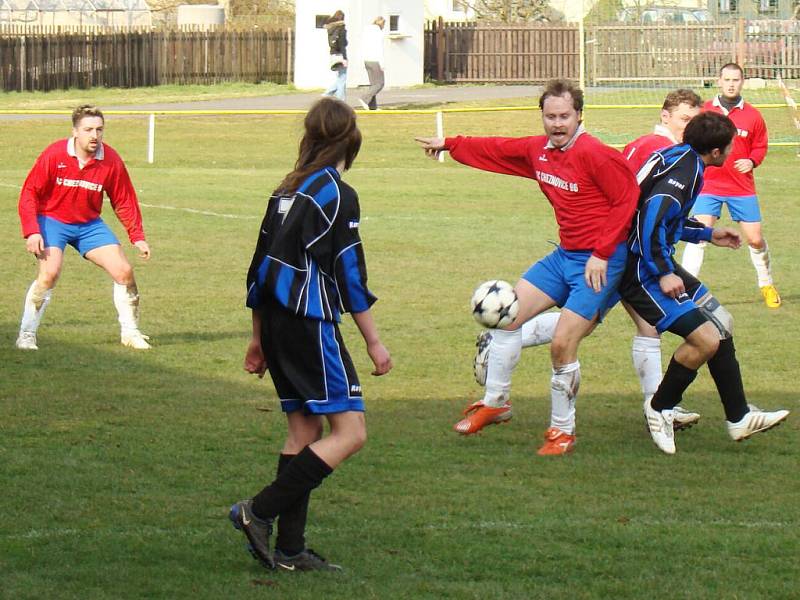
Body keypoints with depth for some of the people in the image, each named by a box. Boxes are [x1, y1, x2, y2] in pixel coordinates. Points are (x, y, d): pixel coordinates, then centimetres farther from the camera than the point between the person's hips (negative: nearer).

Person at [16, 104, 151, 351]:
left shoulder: (111, 160, -10)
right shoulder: (54, 155, -19)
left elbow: (124, 201, 2)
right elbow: (29, 193, -13)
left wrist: (137, 237, -3)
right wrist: (32, 231, -22)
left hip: (89, 224, 4)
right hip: (52, 220, -4)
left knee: (124, 271, -5)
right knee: (50, 273, -26)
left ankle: (130, 332, 14)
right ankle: (26, 335, -14)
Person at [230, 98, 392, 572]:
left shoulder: (287, 191, 12)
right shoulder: (338, 195, -11)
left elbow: (261, 266, 15)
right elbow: (349, 276, -12)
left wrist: (259, 338, 23)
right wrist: (374, 342, -5)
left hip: (278, 324, 9)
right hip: (311, 326, -9)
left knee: (303, 431, 12)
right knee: (350, 431, -6)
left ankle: (290, 549, 9)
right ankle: (260, 511, -12)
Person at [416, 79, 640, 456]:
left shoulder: (595, 155, -20)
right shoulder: (538, 150, 3)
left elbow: (627, 200, -17)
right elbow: (498, 150, 20)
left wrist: (602, 253, -18)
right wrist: (449, 145, 29)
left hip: (598, 262, -8)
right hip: (564, 255, 8)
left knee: (561, 345, -12)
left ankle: (562, 432, 6)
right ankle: (495, 402, 23)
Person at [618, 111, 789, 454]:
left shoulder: (679, 158, 13)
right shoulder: (686, 170, -18)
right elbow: (651, 220, -29)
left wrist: (707, 235, 32)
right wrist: (664, 273, -27)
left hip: (657, 266, 11)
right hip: (643, 271, -11)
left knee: (721, 323, 15)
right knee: (706, 339, -17)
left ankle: (739, 417, 21)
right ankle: (660, 410, 5)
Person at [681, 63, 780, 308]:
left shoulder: (752, 115, 1)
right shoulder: (704, 111, -1)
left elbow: (760, 146, 10)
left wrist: (752, 161, -9)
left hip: (742, 187, 1)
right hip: (708, 185, -1)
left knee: (755, 239, 3)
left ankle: (767, 285, 26)